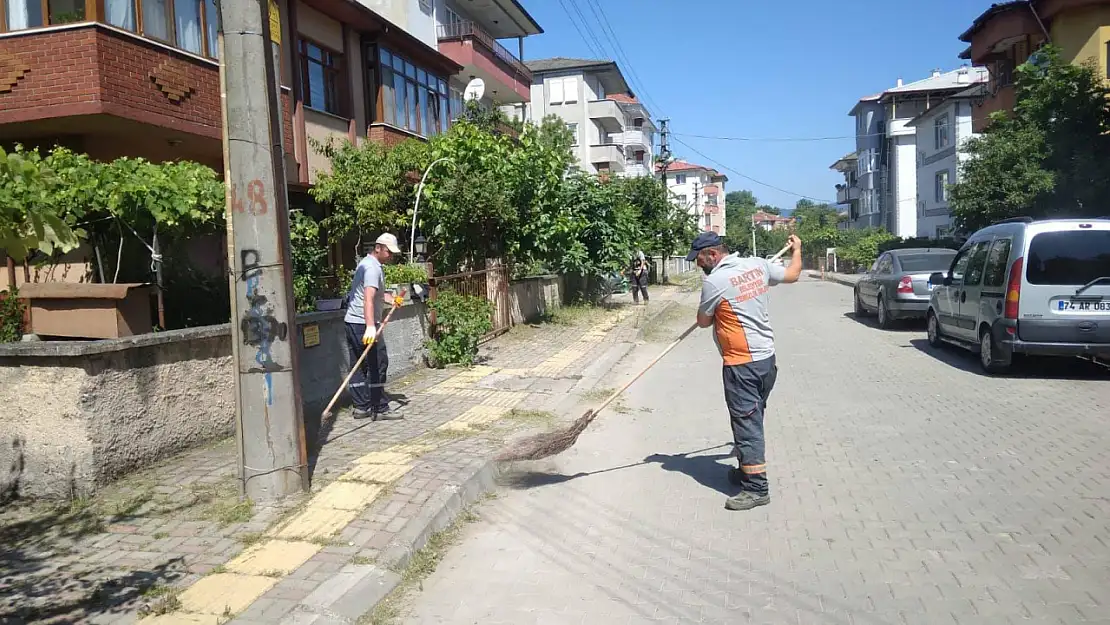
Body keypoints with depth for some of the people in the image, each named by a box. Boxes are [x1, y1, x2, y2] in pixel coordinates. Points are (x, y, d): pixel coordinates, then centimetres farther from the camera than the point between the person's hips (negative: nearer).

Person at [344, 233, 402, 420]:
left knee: (358, 366, 10)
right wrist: (370, 326, -41)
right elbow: (368, 299, -30)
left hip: (351, 321, 10)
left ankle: (361, 407, 14)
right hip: (364, 323, -10)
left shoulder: (366, 263, 19)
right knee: (378, 364, -4)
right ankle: (379, 409, 1)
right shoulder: (373, 268, -15)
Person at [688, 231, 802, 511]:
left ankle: (756, 488, 1)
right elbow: (792, 275, 19)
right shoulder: (757, 264, 3)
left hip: (741, 364, -8)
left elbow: (703, 321, -3)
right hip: (767, 358, 8)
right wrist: (797, 249, 37)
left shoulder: (714, 281, -16)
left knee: (746, 422, -3)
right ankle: (748, 469, 31)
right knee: (752, 419, 19)